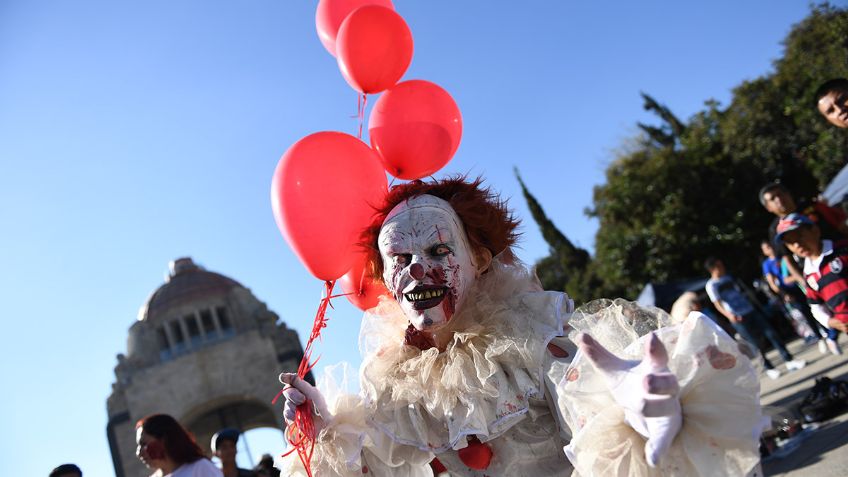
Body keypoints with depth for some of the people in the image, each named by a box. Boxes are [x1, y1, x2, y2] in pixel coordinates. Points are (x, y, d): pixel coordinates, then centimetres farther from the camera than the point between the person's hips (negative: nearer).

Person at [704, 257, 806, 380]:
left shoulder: (728, 277, 12)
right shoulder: (711, 285, -10)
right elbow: (717, 303, -20)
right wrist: (729, 315, -36)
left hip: (750, 310, 6)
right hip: (738, 318, -6)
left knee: (771, 333, 2)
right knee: (755, 344, -2)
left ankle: (789, 361, 10)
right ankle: (769, 368, 14)